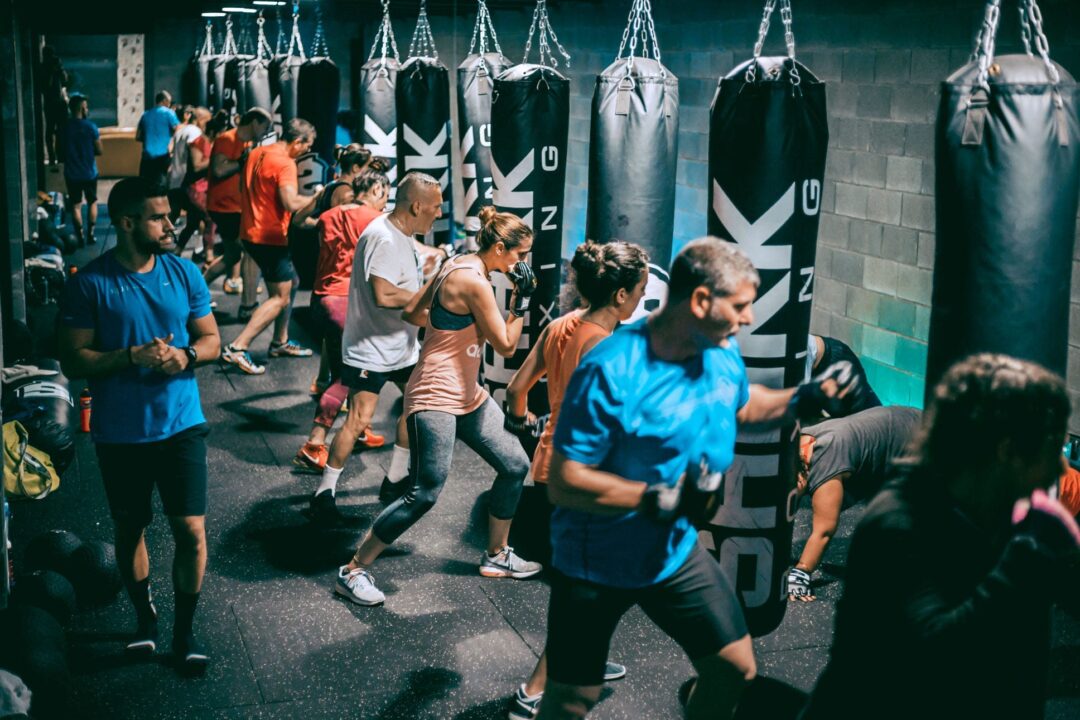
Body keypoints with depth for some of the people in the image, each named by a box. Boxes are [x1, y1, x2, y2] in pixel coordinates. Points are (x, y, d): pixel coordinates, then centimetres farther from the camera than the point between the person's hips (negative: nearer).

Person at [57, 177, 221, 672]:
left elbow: (211, 340, 5)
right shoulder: (89, 284, -10)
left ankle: (184, 629, 17)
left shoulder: (184, 273, -1)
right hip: (119, 434, -1)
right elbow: (73, 361, -10)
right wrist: (132, 356, -24)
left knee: (191, 530, -2)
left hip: (180, 425, 1)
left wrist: (185, 356, -17)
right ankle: (144, 616, 38)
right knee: (130, 530, 15)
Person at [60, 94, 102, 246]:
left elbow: (61, 150, 3)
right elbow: (99, 150, -8)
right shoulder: (90, 126, -12)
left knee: (75, 205, 10)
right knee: (92, 202, 16)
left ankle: (80, 236, 8)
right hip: (89, 172, -1)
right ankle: (90, 234, 12)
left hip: (71, 174, 1)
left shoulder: (64, 127, -5)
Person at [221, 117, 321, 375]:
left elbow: (243, 187, 22)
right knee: (280, 298, -4)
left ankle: (280, 342, 27)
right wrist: (316, 197, -16)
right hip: (270, 237, -10)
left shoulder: (257, 153, 9)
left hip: (251, 232, 10)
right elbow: (291, 203, -31)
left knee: (290, 282, 22)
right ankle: (237, 348, -11)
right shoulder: (285, 164, -19)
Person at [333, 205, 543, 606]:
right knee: (424, 494, -10)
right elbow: (506, 346, -15)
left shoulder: (458, 265, 9)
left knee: (515, 466, 12)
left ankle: (496, 556, 28)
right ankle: (353, 572, 2)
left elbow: (412, 313, 15)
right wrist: (522, 299, -10)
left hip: (467, 395, 11)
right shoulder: (474, 281, -20)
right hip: (436, 396, -11)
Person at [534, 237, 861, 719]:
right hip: (597, 567, -6)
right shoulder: (612, 371, -29)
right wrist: (666, 500, -33)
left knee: (735, 669, 11)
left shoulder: (723, 353, -6)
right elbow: (564, 483, -28)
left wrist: (807, 398, -1)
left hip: (676, 554, 6)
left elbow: (741, 405, 17)